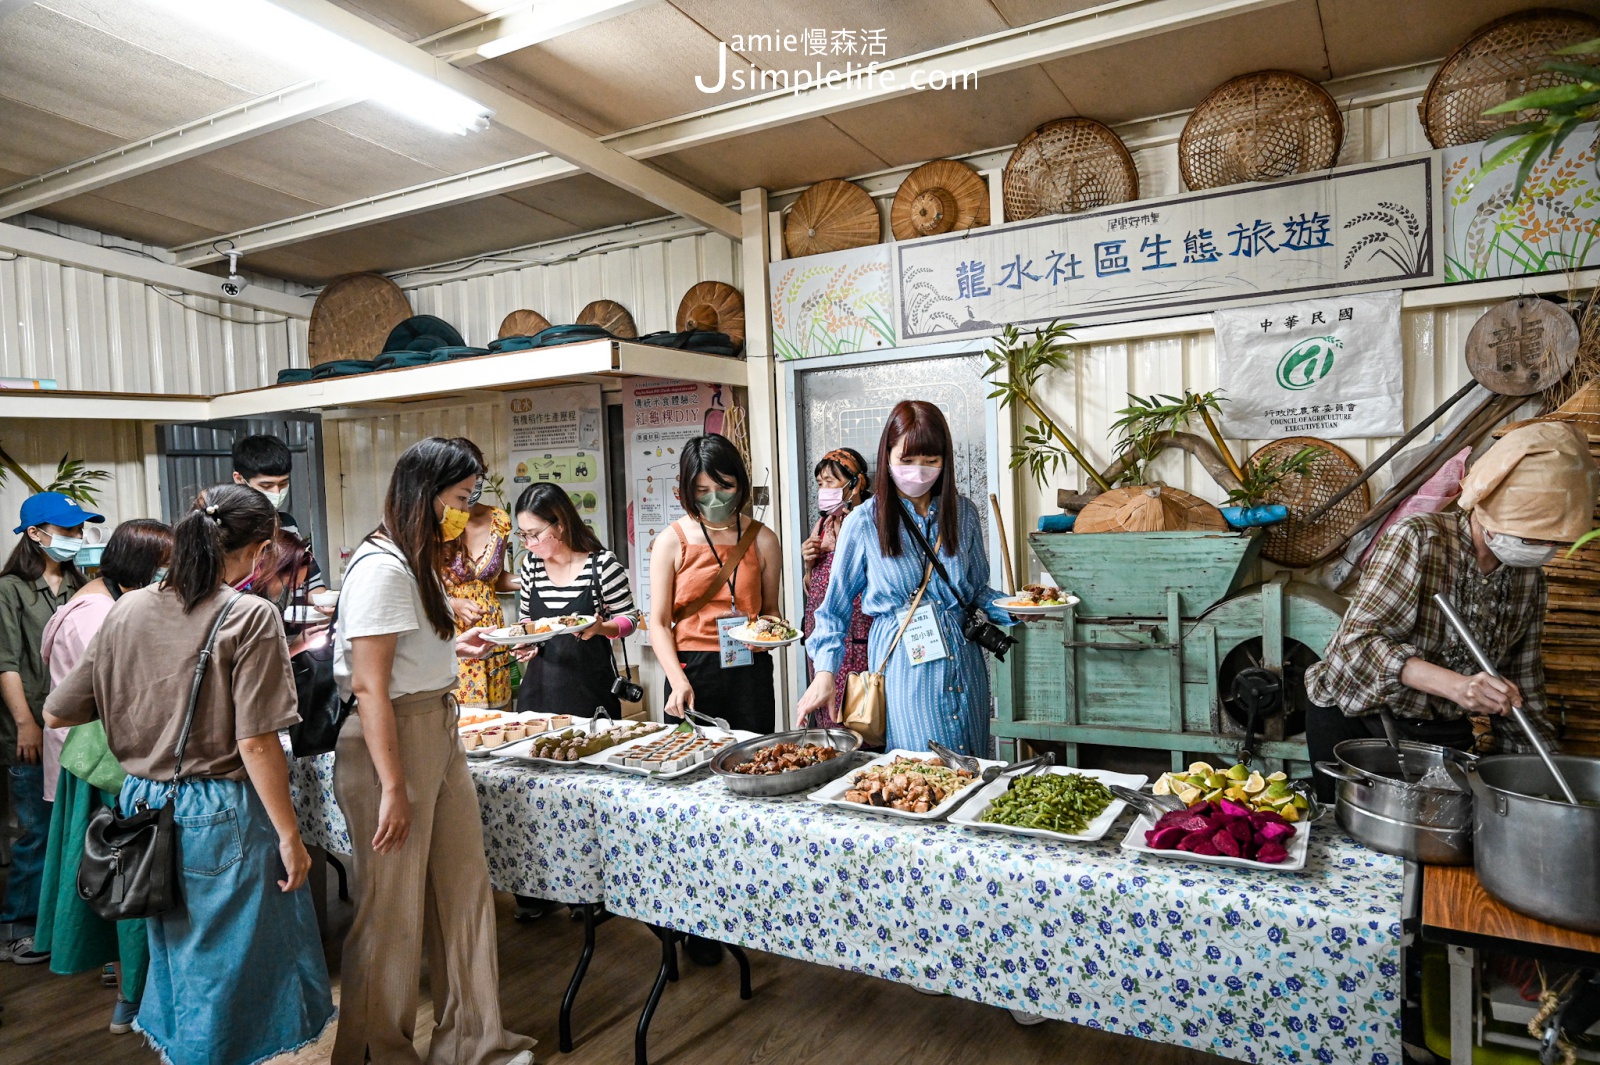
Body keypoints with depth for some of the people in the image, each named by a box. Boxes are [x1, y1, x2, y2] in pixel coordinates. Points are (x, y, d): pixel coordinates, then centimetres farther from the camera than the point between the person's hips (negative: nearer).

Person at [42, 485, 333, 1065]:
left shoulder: (127, 610, 0)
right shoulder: (250, 617, -18)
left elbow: (57, 712, 7)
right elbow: (256, 743, -20)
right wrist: (289, 836, -13)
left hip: (142, 804, 6)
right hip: (219, 814, -6)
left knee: (173, 948, 25)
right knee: (227, 960, 11)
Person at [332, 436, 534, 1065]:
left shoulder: (419, 562, 14)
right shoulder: (381, 568, -18)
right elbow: (370, 687, -20)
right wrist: (392, 788, -20)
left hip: (438, 733, 10)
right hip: (388, 742, -10)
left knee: (465, 887, 14)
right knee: (393, 909, 6)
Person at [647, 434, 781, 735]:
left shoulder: (761, 539, 4)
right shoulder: (671, 541, -1)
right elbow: (659, 623, -3)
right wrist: (679, 682, -15)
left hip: (750, 673, 2)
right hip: (691, 670, -1)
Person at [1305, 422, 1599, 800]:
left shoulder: (1530, 577, 0)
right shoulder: (1417, 540, -19)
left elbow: (1522, 675, 9)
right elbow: (1357, 639, -27)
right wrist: (1456, 685, -38)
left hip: (1445, 733, 5)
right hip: (1353, 722, -5)